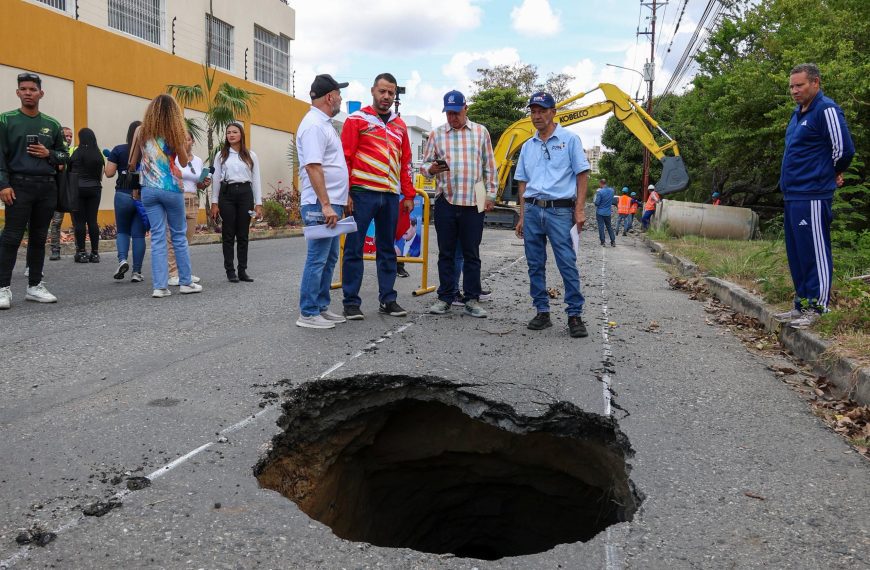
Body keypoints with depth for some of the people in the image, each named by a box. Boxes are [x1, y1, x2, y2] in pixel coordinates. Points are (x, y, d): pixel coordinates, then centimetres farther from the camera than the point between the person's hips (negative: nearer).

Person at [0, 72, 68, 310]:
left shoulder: (52, 125, 13)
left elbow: (64, 155, 18)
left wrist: (49, 154, -4)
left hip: (47, 187, 4)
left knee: (39, 238, 8)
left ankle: (35, 286, 15)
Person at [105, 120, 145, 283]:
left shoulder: (118, 150, -4)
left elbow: (109, 173, -5)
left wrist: (109, 159, 13)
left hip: (123, 195, 0)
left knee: (122, 231, 16)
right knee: (139, 234, 6)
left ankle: (122, 260, -8)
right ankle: (136, 272, 7)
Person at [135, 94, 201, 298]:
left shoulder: (142, 132, 4)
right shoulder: (174, 133, -5)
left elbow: (132, 163, 7)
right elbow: (184, 163, 3)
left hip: (149, 189, 2)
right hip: (171, 189, -2)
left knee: (157, 237, 2)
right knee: (179, 236, 8)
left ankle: (160, 286, -1)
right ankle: (186, 282, 14)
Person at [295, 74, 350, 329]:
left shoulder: (324, 124, 19)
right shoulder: (314, 124, -13)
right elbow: (313, 166, -21)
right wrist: (325, 205, -25)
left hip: (331, 204, 10)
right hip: (321, 205, -10)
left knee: (329, 259, 14)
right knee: (317, 260, -6)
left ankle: (321, 307, 22)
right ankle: (308, 314, 1)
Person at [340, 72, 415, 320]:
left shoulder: (399, 125, 17)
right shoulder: (357, 120, 2)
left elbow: (405, 162, 19)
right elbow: (345, 158, -3)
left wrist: (409, 195, 14)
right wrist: (345, 193, -10)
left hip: (390, 196, 5)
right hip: (362, 194, -5)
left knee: (387, 250, 9)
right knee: (354, 249, -1)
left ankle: (387, 299, 17)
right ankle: (351, 302, 5)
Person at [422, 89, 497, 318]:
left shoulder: (481, 132, 9)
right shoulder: (436, 134, 9)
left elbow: (489, 166, 10)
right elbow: (425, 164, 9)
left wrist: (490, 194, 5)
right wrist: (431, 169, -14)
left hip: (473, 202, -1)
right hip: (445, 201, 1)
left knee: (471, 254, 4)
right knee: (446, 253, 6)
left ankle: (472, 300, 11)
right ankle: (445, 297, 15)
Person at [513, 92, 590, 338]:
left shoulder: (570, 140, 3)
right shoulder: (528, 146, 16)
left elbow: (582, 175, 0)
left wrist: (579, 209, -8)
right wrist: (522, 216, 13)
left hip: (559, 210, -5)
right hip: (532, 210, 5)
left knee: (567, 264, -8)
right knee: (535, 266, 6)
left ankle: (575, 315, -2)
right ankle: (542, 312, 16)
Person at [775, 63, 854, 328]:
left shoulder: (826, 110, -10)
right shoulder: (798, 113, 18)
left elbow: (844, 149, -13)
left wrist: (833, 174, 4)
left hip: (812, 197, -10)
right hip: (793, 196, 10)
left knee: (814, 253, -6)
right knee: (796, 254, 13)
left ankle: (817, 308, 0)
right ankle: (802, 304, 21)